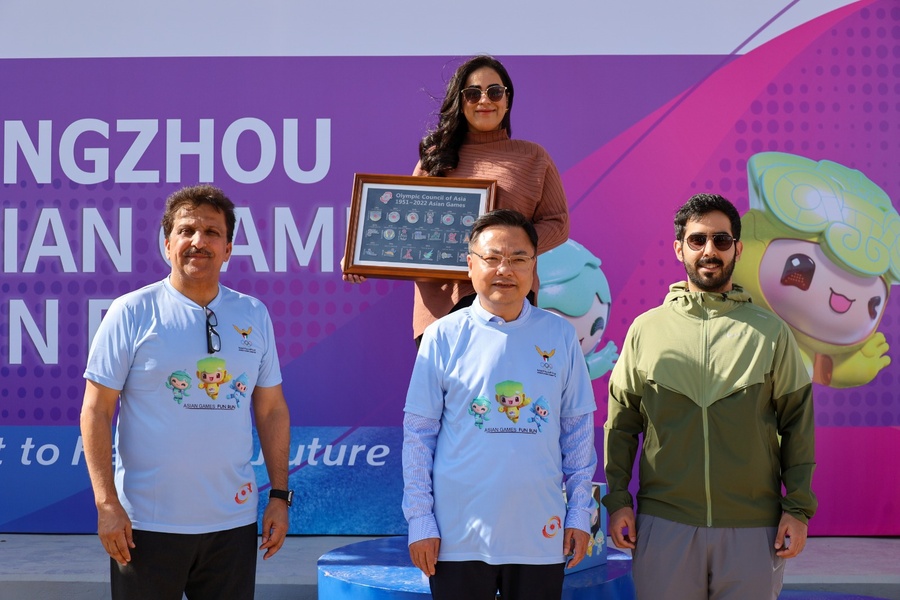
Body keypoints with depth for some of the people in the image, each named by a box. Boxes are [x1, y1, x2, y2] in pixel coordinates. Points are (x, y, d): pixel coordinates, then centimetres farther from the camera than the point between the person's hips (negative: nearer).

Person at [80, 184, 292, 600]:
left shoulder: (254, 315, 7)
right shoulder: (132, 312, -4)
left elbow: (272, 410, 11)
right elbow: (96, 411, -5)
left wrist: (280, 495, 6)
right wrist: (106, 503, -11)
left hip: (233, 521, 3)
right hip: (147, 523, -3)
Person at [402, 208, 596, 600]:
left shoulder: (560, 336, 3)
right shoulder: (443, 337, -2)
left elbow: (578, 429, 8)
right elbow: (418, 433, 1)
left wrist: (579, 514, 6)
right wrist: (420, 520, -1)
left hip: (540, 535, 2)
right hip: (459, 536, -1)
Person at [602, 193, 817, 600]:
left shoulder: (770, 332, 5)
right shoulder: (646, 329, 7)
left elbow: (798, 424, 5)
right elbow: (621, 423, 7)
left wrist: (798, 508, -1)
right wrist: (617, 500, 1)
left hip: (754, 526, 0)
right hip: (664, 522, 0)